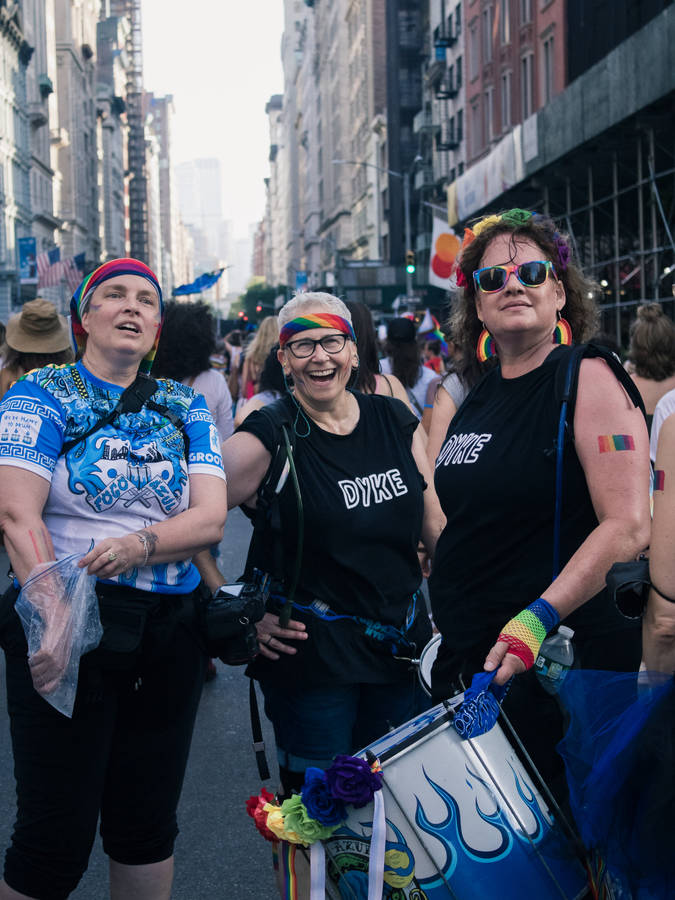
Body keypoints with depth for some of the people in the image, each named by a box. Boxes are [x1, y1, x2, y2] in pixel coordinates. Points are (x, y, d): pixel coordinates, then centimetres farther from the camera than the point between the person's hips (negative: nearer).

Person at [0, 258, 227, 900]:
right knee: (56, 844, -2)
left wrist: (140, 545, -19)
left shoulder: (185, 407, 11)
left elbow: (210, 517, 0)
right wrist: (53, 618, -29)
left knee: (148, 825, 13)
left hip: (170, 635, 4)